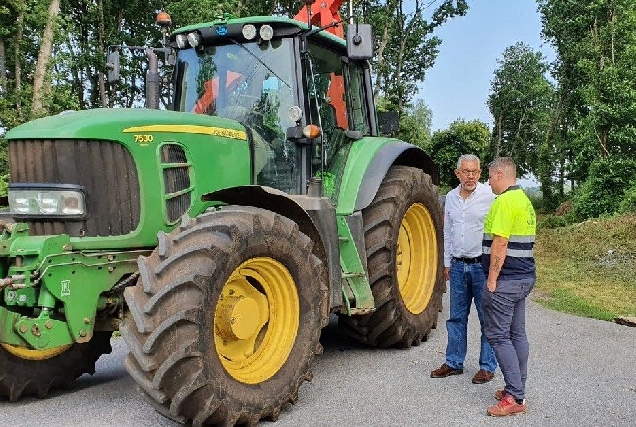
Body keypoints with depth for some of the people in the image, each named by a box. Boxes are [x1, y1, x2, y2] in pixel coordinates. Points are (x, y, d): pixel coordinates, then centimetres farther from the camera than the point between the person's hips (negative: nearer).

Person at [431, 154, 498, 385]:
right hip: (458, 265, 5)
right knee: (456, 317, 12)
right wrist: (447, 262, 17)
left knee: (487, 318, 4)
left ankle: (488, 366, 16)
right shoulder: (451, 197, 9)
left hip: (483, 264, -5)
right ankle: (454, 362, 24)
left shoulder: (490, 196, -8)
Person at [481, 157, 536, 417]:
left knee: (498, 335, -4)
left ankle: (515, 398, -4)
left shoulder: (505, 202, -16)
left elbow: (500, 243, -22)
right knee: (517, 334, 13)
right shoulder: (525, 201, 15)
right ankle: (517, 390, 21)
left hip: (506, 279, -10)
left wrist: (492, 279, -17)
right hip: (525, 277, 10)